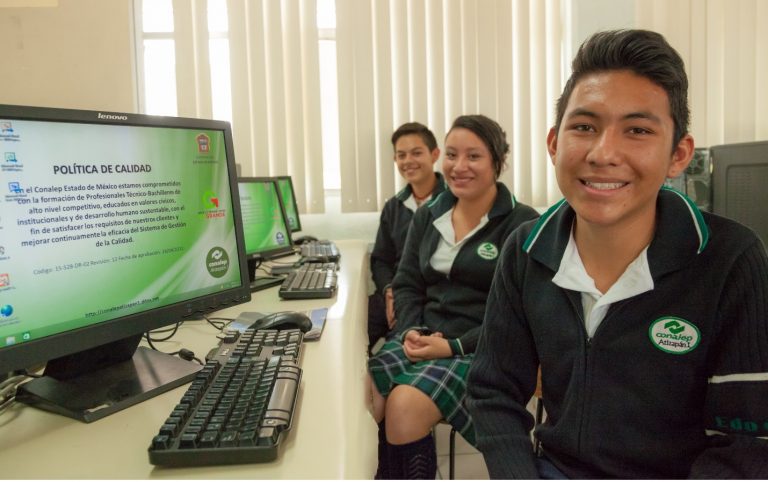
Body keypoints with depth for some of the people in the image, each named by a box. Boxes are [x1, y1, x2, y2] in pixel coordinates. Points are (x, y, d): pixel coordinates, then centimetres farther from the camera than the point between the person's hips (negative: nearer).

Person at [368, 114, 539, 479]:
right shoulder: (426, 217, 14)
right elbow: (406, 285, 14)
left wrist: (454, 346, -17)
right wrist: (411, 331, -7)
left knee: (405, 405, -29)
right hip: (422, 339, 5)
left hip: (482, 350, -4)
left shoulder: (522, 224, -4)